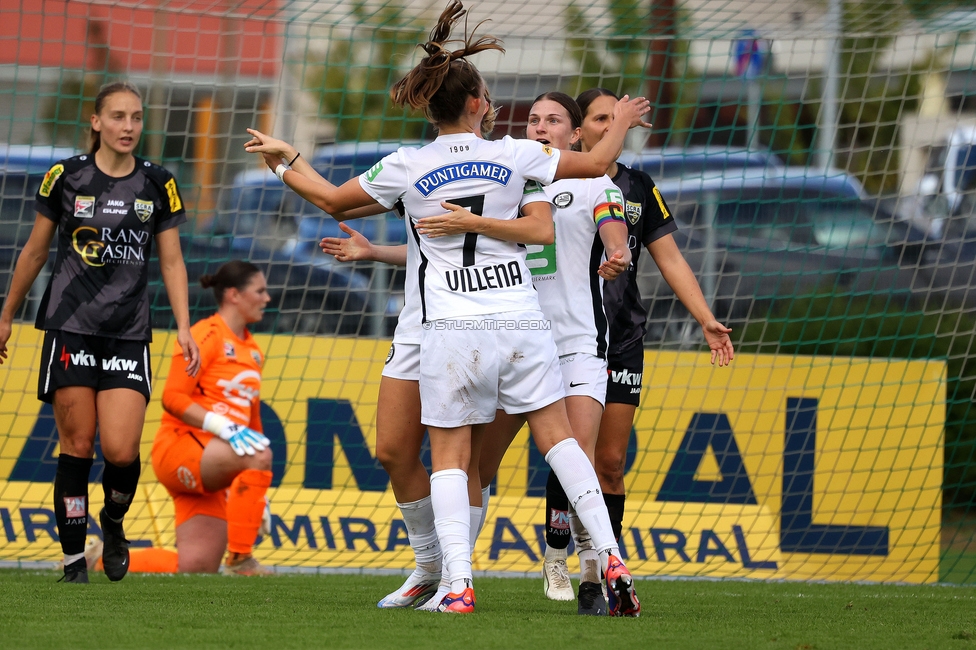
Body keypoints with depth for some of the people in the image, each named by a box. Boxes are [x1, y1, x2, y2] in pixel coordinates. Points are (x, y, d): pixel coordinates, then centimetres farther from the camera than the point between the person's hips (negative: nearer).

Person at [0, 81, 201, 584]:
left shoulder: (158, 185, 4)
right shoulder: (65, 178, 0)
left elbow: (171, 262, 8)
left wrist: (183, 328, -2)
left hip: (129, 334, 1)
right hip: (70, 329, -1)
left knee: (121, 451, -11)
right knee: (76, 447, -3)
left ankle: (114, 522, 20)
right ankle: (74, 561, 6)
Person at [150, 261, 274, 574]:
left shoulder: (253, 350, 19)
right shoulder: (207, 335, -5)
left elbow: (251, 419, 25)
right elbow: (172, 398, -13)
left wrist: (259, 495, 21)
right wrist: (224, 427, -26)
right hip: (181, 446, -8)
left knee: (196, 568, -6)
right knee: (258, 456, -36)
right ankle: (239, 560, -34)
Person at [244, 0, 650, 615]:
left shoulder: (406, 167, -3)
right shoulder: (512, 155, -1)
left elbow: (331, 199, 11)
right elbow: (597, 162, 10)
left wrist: (285, 160, 28)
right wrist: (623, 122, 30)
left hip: (453, 330, -1)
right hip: (521, 321, 1)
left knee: (450, 455, 5)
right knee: (559, 436, 8)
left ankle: (459, 582, -9)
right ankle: (611, 557, -1)